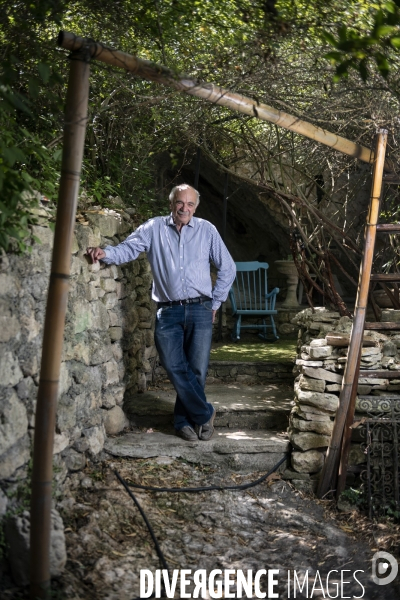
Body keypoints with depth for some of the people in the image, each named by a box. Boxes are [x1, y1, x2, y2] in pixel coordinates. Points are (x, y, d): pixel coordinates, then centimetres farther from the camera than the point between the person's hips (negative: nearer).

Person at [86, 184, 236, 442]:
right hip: (168, 311, 0)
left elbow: (227, 268, 11)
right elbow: (128, 249, -1)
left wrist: (215, 303, 8)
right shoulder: (154, 228, 7)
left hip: (200, 310, 0)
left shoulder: (206, 230, 7)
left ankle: (184, 419, 19)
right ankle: (205, 414, 10)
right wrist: (106, 253, -22)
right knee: (175, 367, -7)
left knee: (197, 370, 1)